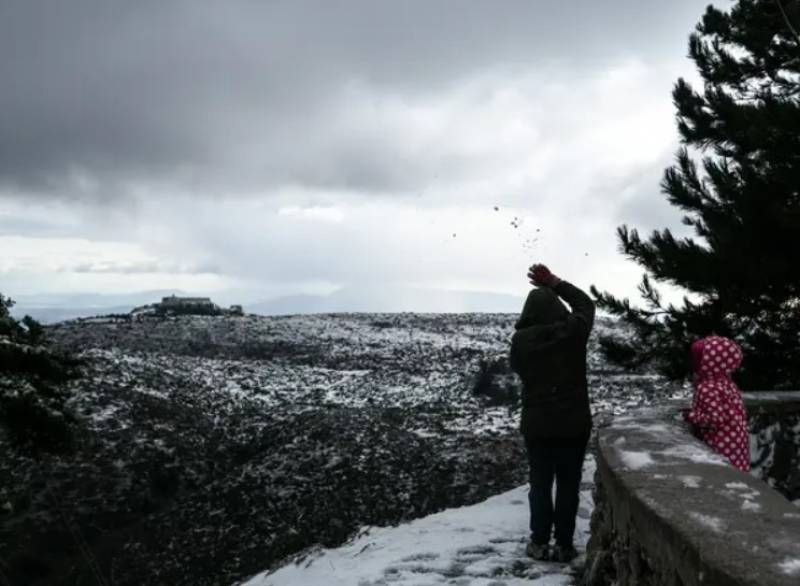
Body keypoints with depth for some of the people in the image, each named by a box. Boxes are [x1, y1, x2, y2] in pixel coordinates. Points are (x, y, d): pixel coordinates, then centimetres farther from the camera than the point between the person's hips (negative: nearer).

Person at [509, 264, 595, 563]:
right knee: (568, 484, 9)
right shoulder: (574, 330, -10)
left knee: (540, 483, 13)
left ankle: (540, 543, 17)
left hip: (536, 423, 1)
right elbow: (586, 304, 10)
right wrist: (554, 283, 8)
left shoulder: (520, 340, -9)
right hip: (574, 422, 0)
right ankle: (564, 545, 14)